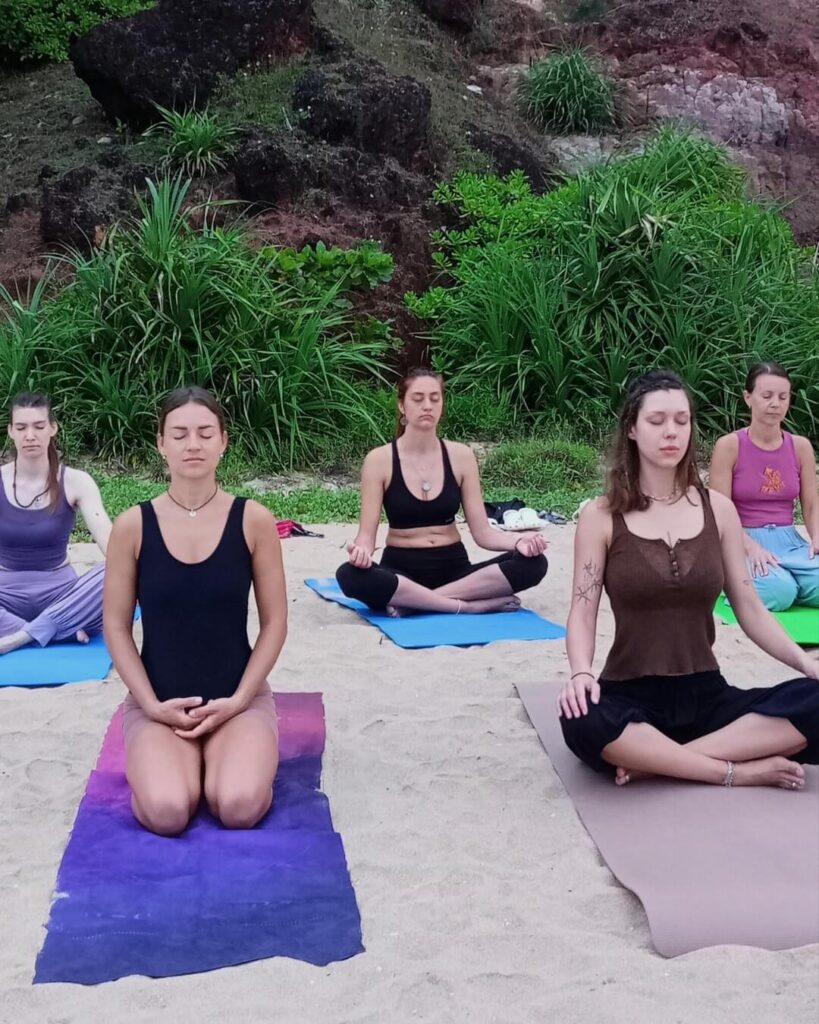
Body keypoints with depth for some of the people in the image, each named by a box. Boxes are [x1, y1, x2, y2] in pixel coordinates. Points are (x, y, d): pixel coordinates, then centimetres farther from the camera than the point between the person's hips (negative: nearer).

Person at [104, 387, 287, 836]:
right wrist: (151, 703, -10)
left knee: (240, 808, -26)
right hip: (158, 701, 0)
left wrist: (239, 699, -10)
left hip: (238, 697, 0)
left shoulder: (253, 520, -6)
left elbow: (274, 622, -1)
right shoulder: (132, 525, -5)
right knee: (166, 813, -25)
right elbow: (116, 625, 1)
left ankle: (221, 759, 10)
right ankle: (184, 760, 10)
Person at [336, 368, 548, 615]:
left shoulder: (460, 456, 2)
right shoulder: (379, 460, -5)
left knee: (533, 563, -21)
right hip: (401, 570, -2)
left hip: (454, 568, 3)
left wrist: (518, 540, -21)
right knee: (351, 575, -36)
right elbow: (367, 533, -8)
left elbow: (482, 531, 0)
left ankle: (414, 601, -24)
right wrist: (361, 549, -32)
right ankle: (473, 605, -28)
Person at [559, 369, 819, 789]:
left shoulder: (718, 509, 6)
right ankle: (740, 770, -23)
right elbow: (582, 613, -6)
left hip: (706, 696, 3)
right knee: (584, 721, -38)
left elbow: (750, 609, 7)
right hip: (631, 698, -3)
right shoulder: (600, 516, -1)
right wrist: (580, 672, -27)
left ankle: (656, 761, -21)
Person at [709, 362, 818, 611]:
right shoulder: (729, 446, -6)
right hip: (744, 543, -4)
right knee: (779, 592, -33)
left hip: (790, 541, 4)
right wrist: (752, 547, -25)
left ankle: (785, 581, 4)